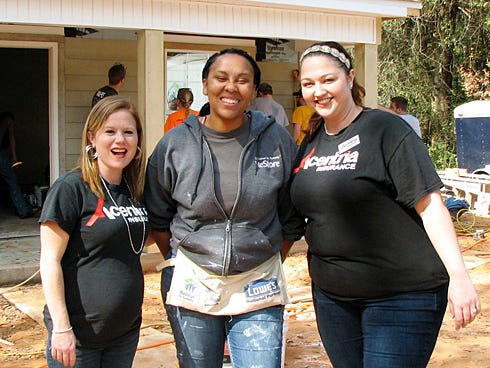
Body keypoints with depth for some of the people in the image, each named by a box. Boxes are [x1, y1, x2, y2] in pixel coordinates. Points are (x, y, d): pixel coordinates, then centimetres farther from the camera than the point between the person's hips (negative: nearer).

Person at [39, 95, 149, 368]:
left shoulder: (135, 190, 7)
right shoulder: (71, 188, -13)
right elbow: (50, 261, -14)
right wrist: (61, 327, -17)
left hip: (126, 330, 6)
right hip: (77, 334, -6)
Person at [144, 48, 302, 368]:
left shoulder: (278, 141, -3)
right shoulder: (175, 144, -2)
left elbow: (291, 218, 7)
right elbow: (157, 218, 9)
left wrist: (271, 265, 8)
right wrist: (178, 265, 7)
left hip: (258, 292, -1)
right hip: (192, 284, 1)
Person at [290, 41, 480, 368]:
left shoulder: (386, 130, -11)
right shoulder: (311, 142, 10)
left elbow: (429, 204, -15)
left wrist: (458, 274, -22)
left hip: (401, 296, -6)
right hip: (331, 294, 7)